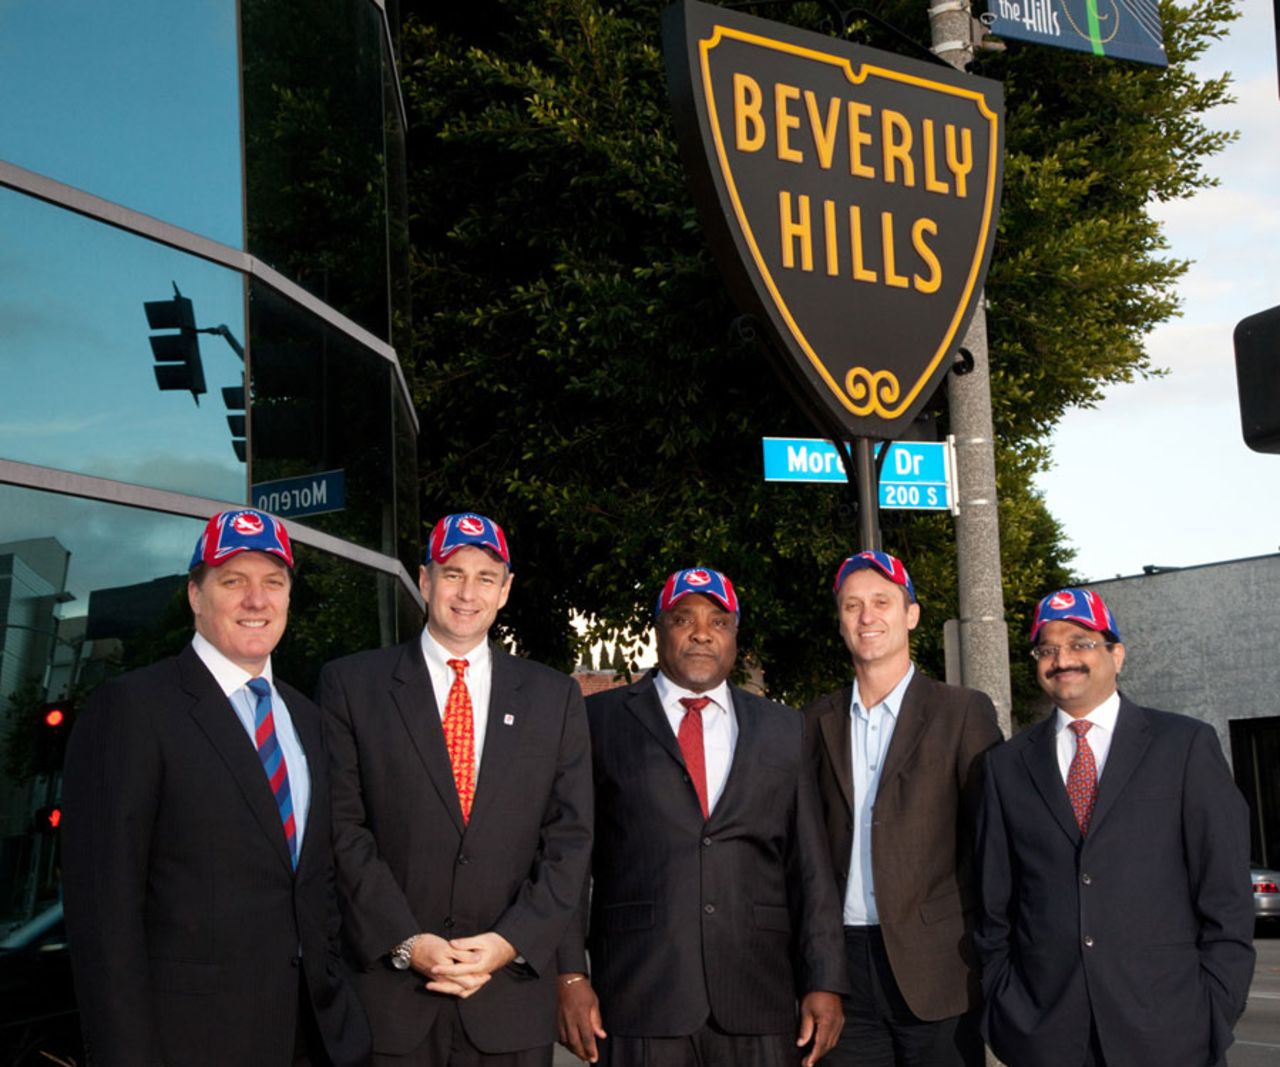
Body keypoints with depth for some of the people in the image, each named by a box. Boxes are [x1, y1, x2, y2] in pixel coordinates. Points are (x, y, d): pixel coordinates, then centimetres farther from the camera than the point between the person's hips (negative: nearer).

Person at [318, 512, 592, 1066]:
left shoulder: (555, 696, 8)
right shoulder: (351, 684, 3)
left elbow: (569, 838, 5)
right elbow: (344, 828, -3)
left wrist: (511, 942, -8)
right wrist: (407, 942, -12)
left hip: (511, 992, 2)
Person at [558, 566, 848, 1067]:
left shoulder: (783, 729, 12)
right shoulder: (601, 720, 6)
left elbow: (808, 866, 10)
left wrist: (823, 983, 3)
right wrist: (569, 975, -5)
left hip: (758, 1002, 2)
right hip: (639, 1001, -2)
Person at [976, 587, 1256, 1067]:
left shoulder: (1186, 745, 2)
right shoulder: (1007, 765, 8)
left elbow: (1226, 895, 0)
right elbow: (993, 906, 10)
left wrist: (1216, 1015, -5)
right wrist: (1000, 1009, 4)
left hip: (1166, 1028, -2)